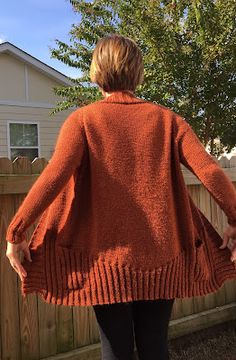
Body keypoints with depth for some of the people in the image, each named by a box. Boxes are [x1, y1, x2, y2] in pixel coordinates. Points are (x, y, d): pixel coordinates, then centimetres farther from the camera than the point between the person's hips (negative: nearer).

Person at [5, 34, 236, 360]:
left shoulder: (83, 119, -4)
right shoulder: (166, 118, 2)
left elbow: (54, 177, -18)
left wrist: (15, 232, -10)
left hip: (108, 258, -2)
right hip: (162, 258, 3)